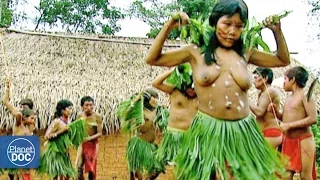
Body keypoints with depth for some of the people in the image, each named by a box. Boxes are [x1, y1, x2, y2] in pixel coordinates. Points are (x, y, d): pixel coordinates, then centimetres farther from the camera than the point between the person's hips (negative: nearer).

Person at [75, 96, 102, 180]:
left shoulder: (97, 116, -12)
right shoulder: (79, 116, -4)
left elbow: (99, 133, -12)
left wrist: (90, 138, -27)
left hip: (93, 144, -2)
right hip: (82, 144, 2)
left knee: (91, 168, 6)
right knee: (79, 168, -7)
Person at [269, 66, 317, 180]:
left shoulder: (305, 95, -10)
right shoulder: (288, 98, 13)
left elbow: (313, 119, -21)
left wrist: (289, 125, -21)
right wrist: (276, 111, 4)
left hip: (303, 141, -8)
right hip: (288, 141, 8)